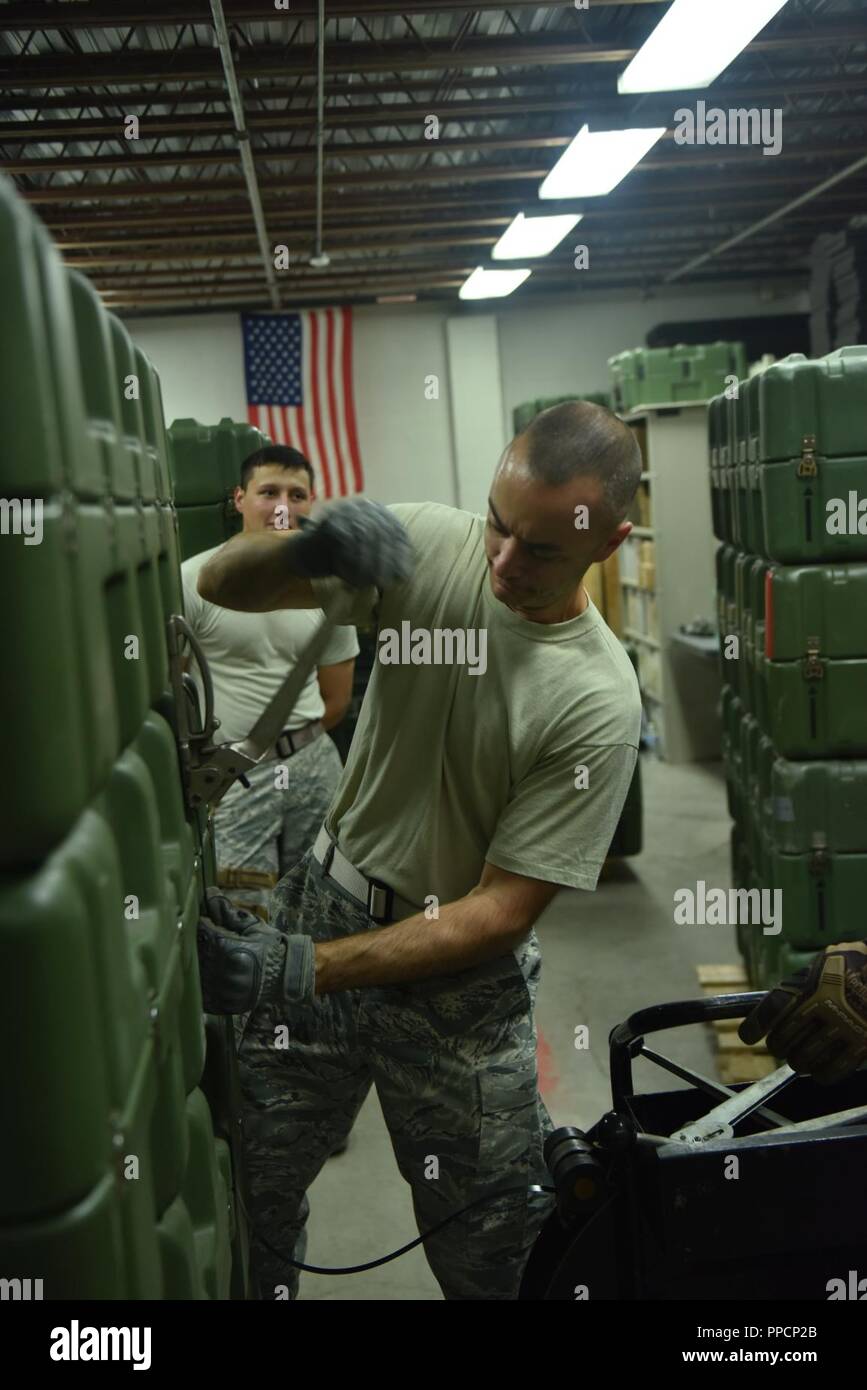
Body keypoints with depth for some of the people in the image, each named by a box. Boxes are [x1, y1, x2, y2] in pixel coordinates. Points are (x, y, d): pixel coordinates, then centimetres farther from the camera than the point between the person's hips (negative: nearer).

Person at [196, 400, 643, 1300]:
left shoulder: (600, 703, -19)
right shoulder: (431, 543, -11)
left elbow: (501, 912, -18)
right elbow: (220, 584, -7)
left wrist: (295, 972, -25)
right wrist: (307, 553, -31)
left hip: (460, 965, -2)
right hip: (324, 901, 3)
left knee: (489, 1249, 9)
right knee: (239, 1192, 10)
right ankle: (265, 1290, 39)